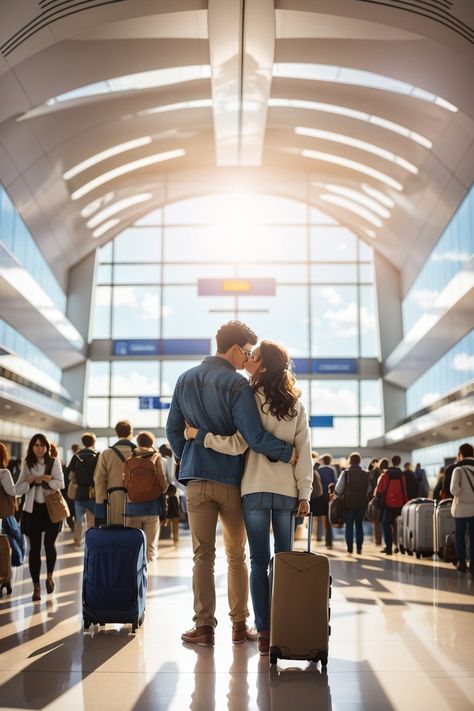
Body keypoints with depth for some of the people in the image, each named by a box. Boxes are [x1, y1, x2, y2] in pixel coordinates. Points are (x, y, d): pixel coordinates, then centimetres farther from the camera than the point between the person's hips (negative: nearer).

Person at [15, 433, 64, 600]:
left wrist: (41, 480, -21)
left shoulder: (54, 462, -1)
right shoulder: (27, 464, 5)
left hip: (51, 508, -2)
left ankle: (50, 576, 22)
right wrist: (31, 481, -18)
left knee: (49, 544, -7)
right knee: (34, 548, 2)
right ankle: (36, 587, 12)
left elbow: (61, 484, -9)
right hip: (32, 510, 2)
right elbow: (18, 489, 0)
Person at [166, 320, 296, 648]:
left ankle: (204, 625, 4)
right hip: (231, 480, -3)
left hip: (197, 479, 3)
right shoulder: (236, 384, -11)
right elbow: (254, 436, -18)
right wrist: (288, 452, -7)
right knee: (236, 555, 11)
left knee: (203, 554, 6)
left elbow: (173, 429, 11)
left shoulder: (185, 379, 7)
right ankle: (239, 624, 16)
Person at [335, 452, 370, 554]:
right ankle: (359, 548, 11)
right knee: (359, 525, 13)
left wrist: (339, 495, 9)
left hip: (349, 503, -3)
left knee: (349, 525, 6)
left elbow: (338, 489, -10)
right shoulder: (366, 474, 0)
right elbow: (368, 490, 5)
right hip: (362, 503, 3)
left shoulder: (346, 473, -9)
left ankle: (349, 548, 2)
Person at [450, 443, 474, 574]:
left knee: (460, 535, 10)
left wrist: (461, 493, 0)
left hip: (462, 507, -3)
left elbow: (454, 490, -21)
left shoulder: (458, 470, -13)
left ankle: (461, 563, 12)